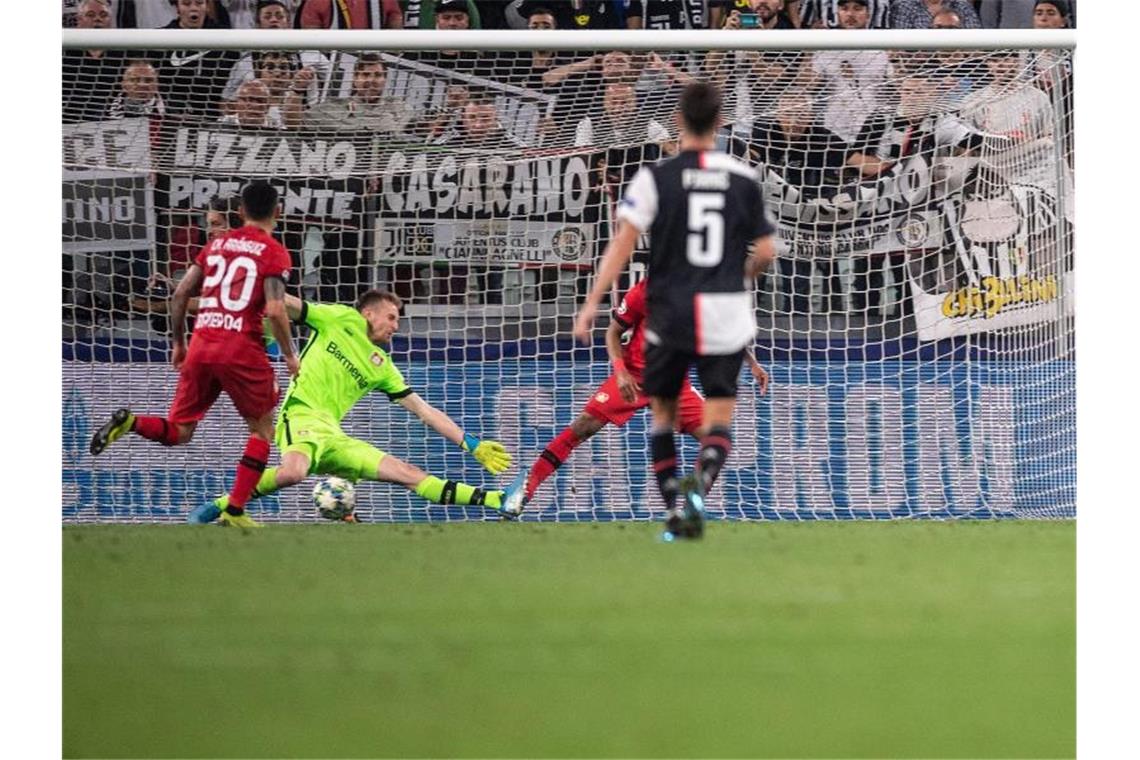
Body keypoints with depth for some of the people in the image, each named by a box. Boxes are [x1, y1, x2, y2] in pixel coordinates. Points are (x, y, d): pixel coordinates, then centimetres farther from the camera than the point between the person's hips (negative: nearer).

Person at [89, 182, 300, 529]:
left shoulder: (218, 244, 16)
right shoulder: (273, 253, -1)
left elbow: (180, 294, 13)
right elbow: (275, 310, -12)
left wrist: (178, 342, 24)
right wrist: (290, 355, 0)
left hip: (201, 346, 5)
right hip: (242, 349, -5)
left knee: (178, 432, 12)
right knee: (262, 428, 15)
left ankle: (129, 422, -19)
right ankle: (235, 511, 6)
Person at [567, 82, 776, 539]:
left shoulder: (656, 178, -4)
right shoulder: (744, 179, 2)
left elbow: (623, 243, -10)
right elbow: (765, 251, 6)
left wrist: (592, 303, -9)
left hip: (669, 313, 0)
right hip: (726, 312, 1)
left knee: (663, 415, 16)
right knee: (718, 420, 2)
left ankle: (674, 510, 10)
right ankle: (699, 488, -27)